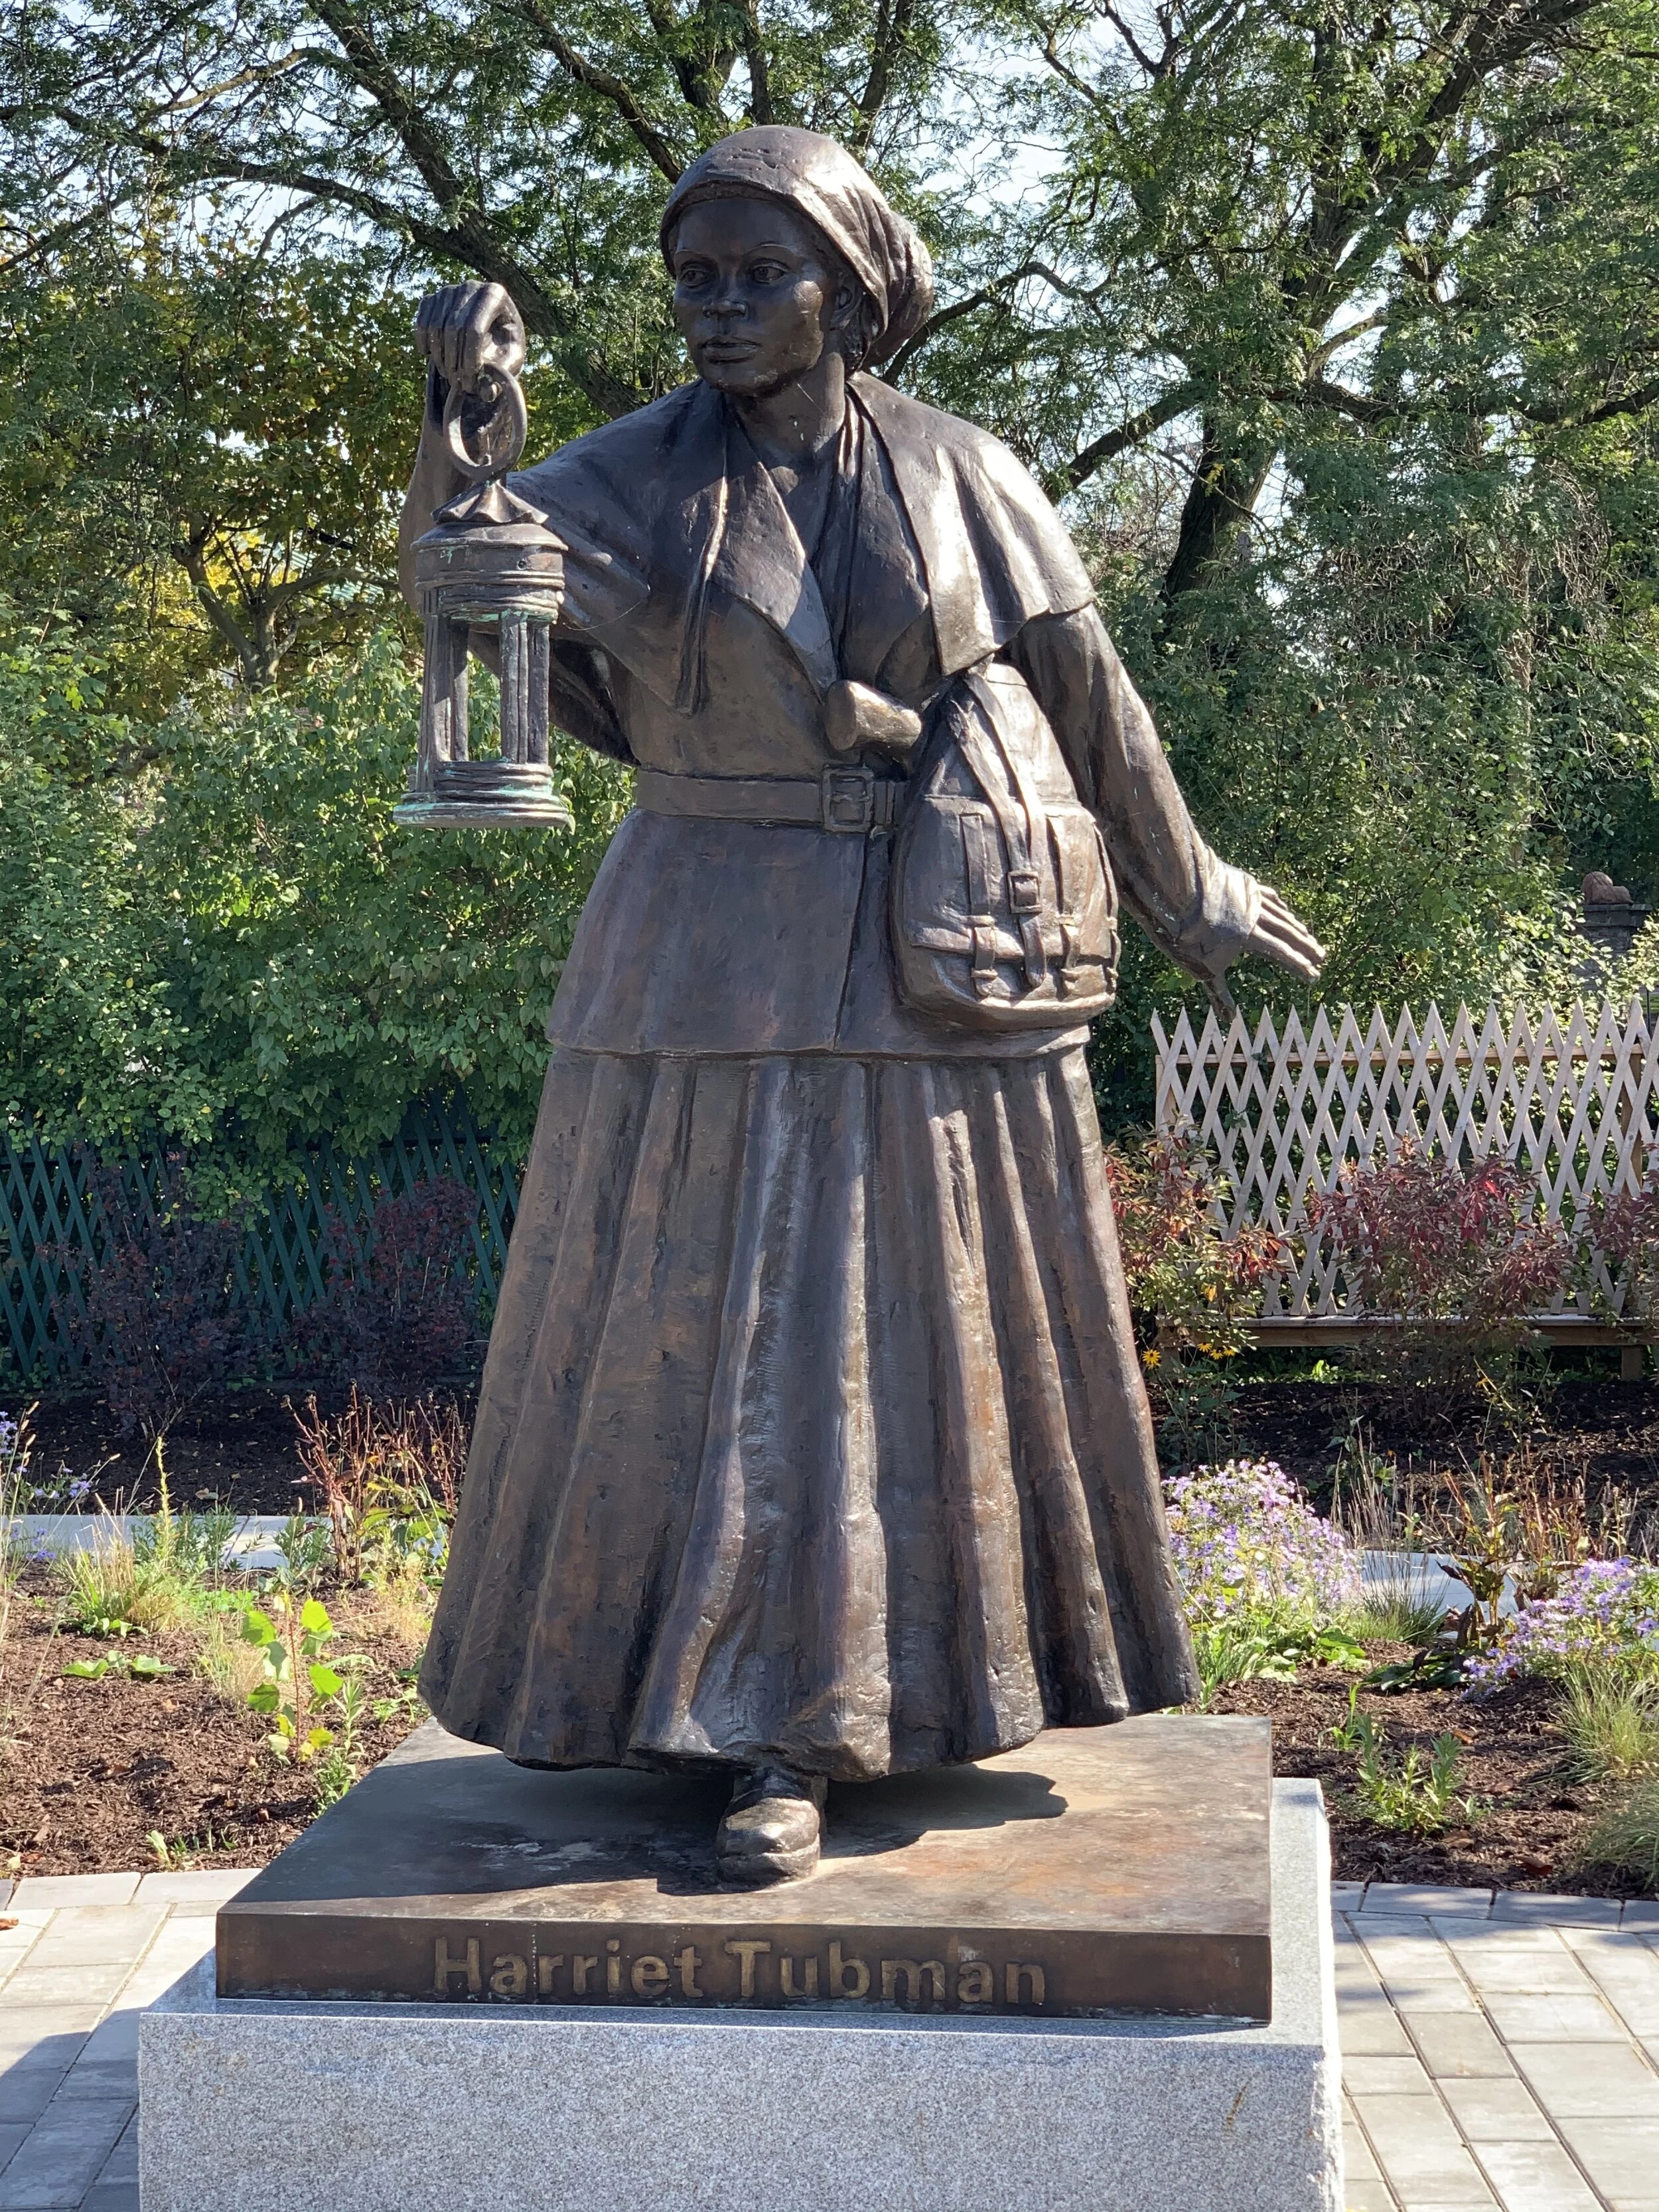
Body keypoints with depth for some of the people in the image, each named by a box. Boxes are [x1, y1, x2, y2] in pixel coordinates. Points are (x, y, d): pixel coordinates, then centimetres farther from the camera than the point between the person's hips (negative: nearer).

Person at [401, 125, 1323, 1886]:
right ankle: (777, 1742, 8)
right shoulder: (643, 475, 0)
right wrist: (455, 413, -35)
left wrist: (1187, 901, 17)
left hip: (925, 969, 0)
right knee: (718, 1331, -1)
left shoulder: (961, 480, 1)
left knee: (925, 1325, 8)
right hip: (716, 962, 0)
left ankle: (932, 1684, 26)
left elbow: (1091, 702, 9)